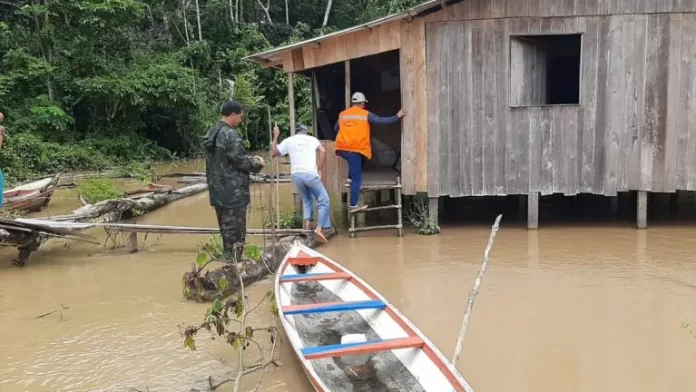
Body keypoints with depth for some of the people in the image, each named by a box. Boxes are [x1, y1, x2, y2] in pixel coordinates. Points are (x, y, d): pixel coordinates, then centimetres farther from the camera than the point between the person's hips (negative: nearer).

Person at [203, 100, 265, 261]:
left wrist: (250, 158, 16)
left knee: (227, 232, 17)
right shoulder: (230, 134, -17)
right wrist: (257, 163, 2)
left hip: (218, 192, 9)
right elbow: (240, 160, -17)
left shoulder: (212, 133, 13)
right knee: (235, 234, -2)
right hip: (233, 193, -9)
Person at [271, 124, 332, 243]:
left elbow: (274, 152, 21)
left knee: (307, 200, 25)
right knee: (324, 200, 6)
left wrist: (275, 136, 29)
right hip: (310, 174, -3)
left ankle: (307, 224, 8)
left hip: (296, 175, 3)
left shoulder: (288, 140, 18)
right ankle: (319, 228, -9)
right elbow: (323, 151, -1)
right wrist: (319, 169, 3)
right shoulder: (312, 139, 15)